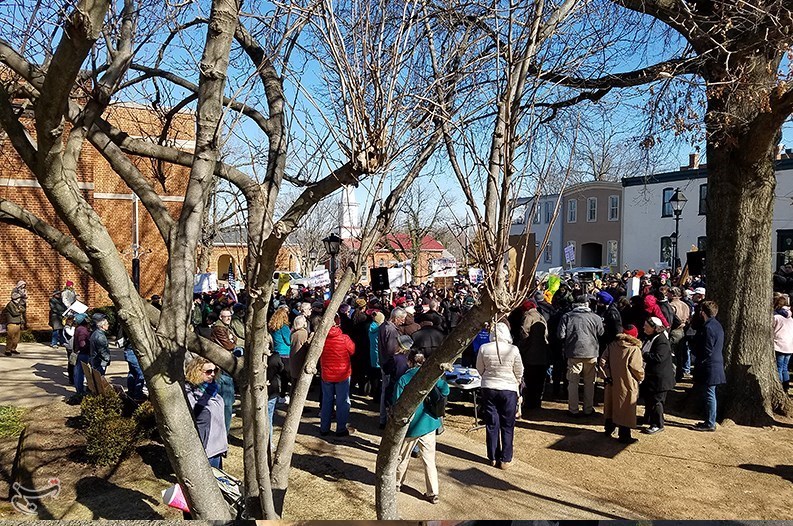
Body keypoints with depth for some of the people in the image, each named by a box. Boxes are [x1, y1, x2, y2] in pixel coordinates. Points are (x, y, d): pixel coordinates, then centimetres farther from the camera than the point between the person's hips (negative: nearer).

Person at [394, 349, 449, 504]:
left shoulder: (403, 379, -12)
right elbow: (445, 391, 2)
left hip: (410, 426, -2)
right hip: (429, 424, 2)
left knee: (403, 457, 18)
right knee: (429, 459, 9)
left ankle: (396, 483, 35)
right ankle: (434, 493, 10)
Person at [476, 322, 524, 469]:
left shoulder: (484, 348, -9)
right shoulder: (513, 350, -13)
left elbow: (479, 368, 4)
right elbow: (519, 372, -2)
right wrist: (516, 383, 18)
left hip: (488, 389, 2)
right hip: (509, 390, -2)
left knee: (491, 424, 12)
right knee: (507, 426, 10)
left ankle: (493, 457, 21)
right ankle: (505, 459, 15)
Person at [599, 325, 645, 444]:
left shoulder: (612, 345, 2)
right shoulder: (634, 349, -14)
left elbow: (602, 361, -1)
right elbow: (636, 368, -15)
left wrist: (607, 375, 2)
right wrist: (641, 377, 4)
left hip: (612, 383, 5)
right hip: (627, 385, -5)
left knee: (611, 406, 19)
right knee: (625, 410, 3)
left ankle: (609, 429, 32)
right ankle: (624, 436, 9)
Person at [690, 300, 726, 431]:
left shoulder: (708, 328, -19)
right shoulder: (716, 325, 12)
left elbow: (707, 351, -20)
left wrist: (698, 363, -12)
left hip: (709, 367, -10)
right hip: (716, 365, 10)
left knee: (709, 395, -2)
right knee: (709, 395, 17)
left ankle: (710, 423, 5)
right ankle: (709, 421, 25)